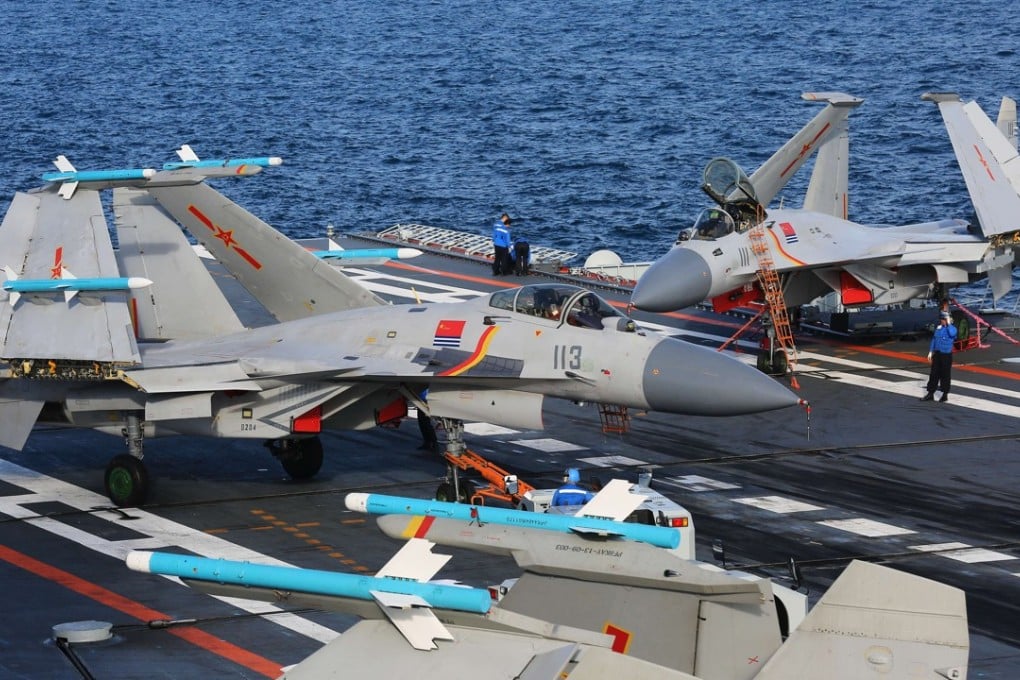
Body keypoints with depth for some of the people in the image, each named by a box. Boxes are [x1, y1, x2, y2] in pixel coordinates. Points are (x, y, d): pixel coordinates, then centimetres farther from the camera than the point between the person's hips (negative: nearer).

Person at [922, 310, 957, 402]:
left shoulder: (952, 328, -8)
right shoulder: (938, 328, 9)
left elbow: (952, 334, -33)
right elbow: (934, 339, 16)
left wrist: (948, 323, -22)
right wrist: (930, 352, 13)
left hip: (946, 355, -6)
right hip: (937, 354, 6)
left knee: (945, 375, 2)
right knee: (933, 374, 7)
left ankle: (945, 394, 13)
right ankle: (930, 394, 14)